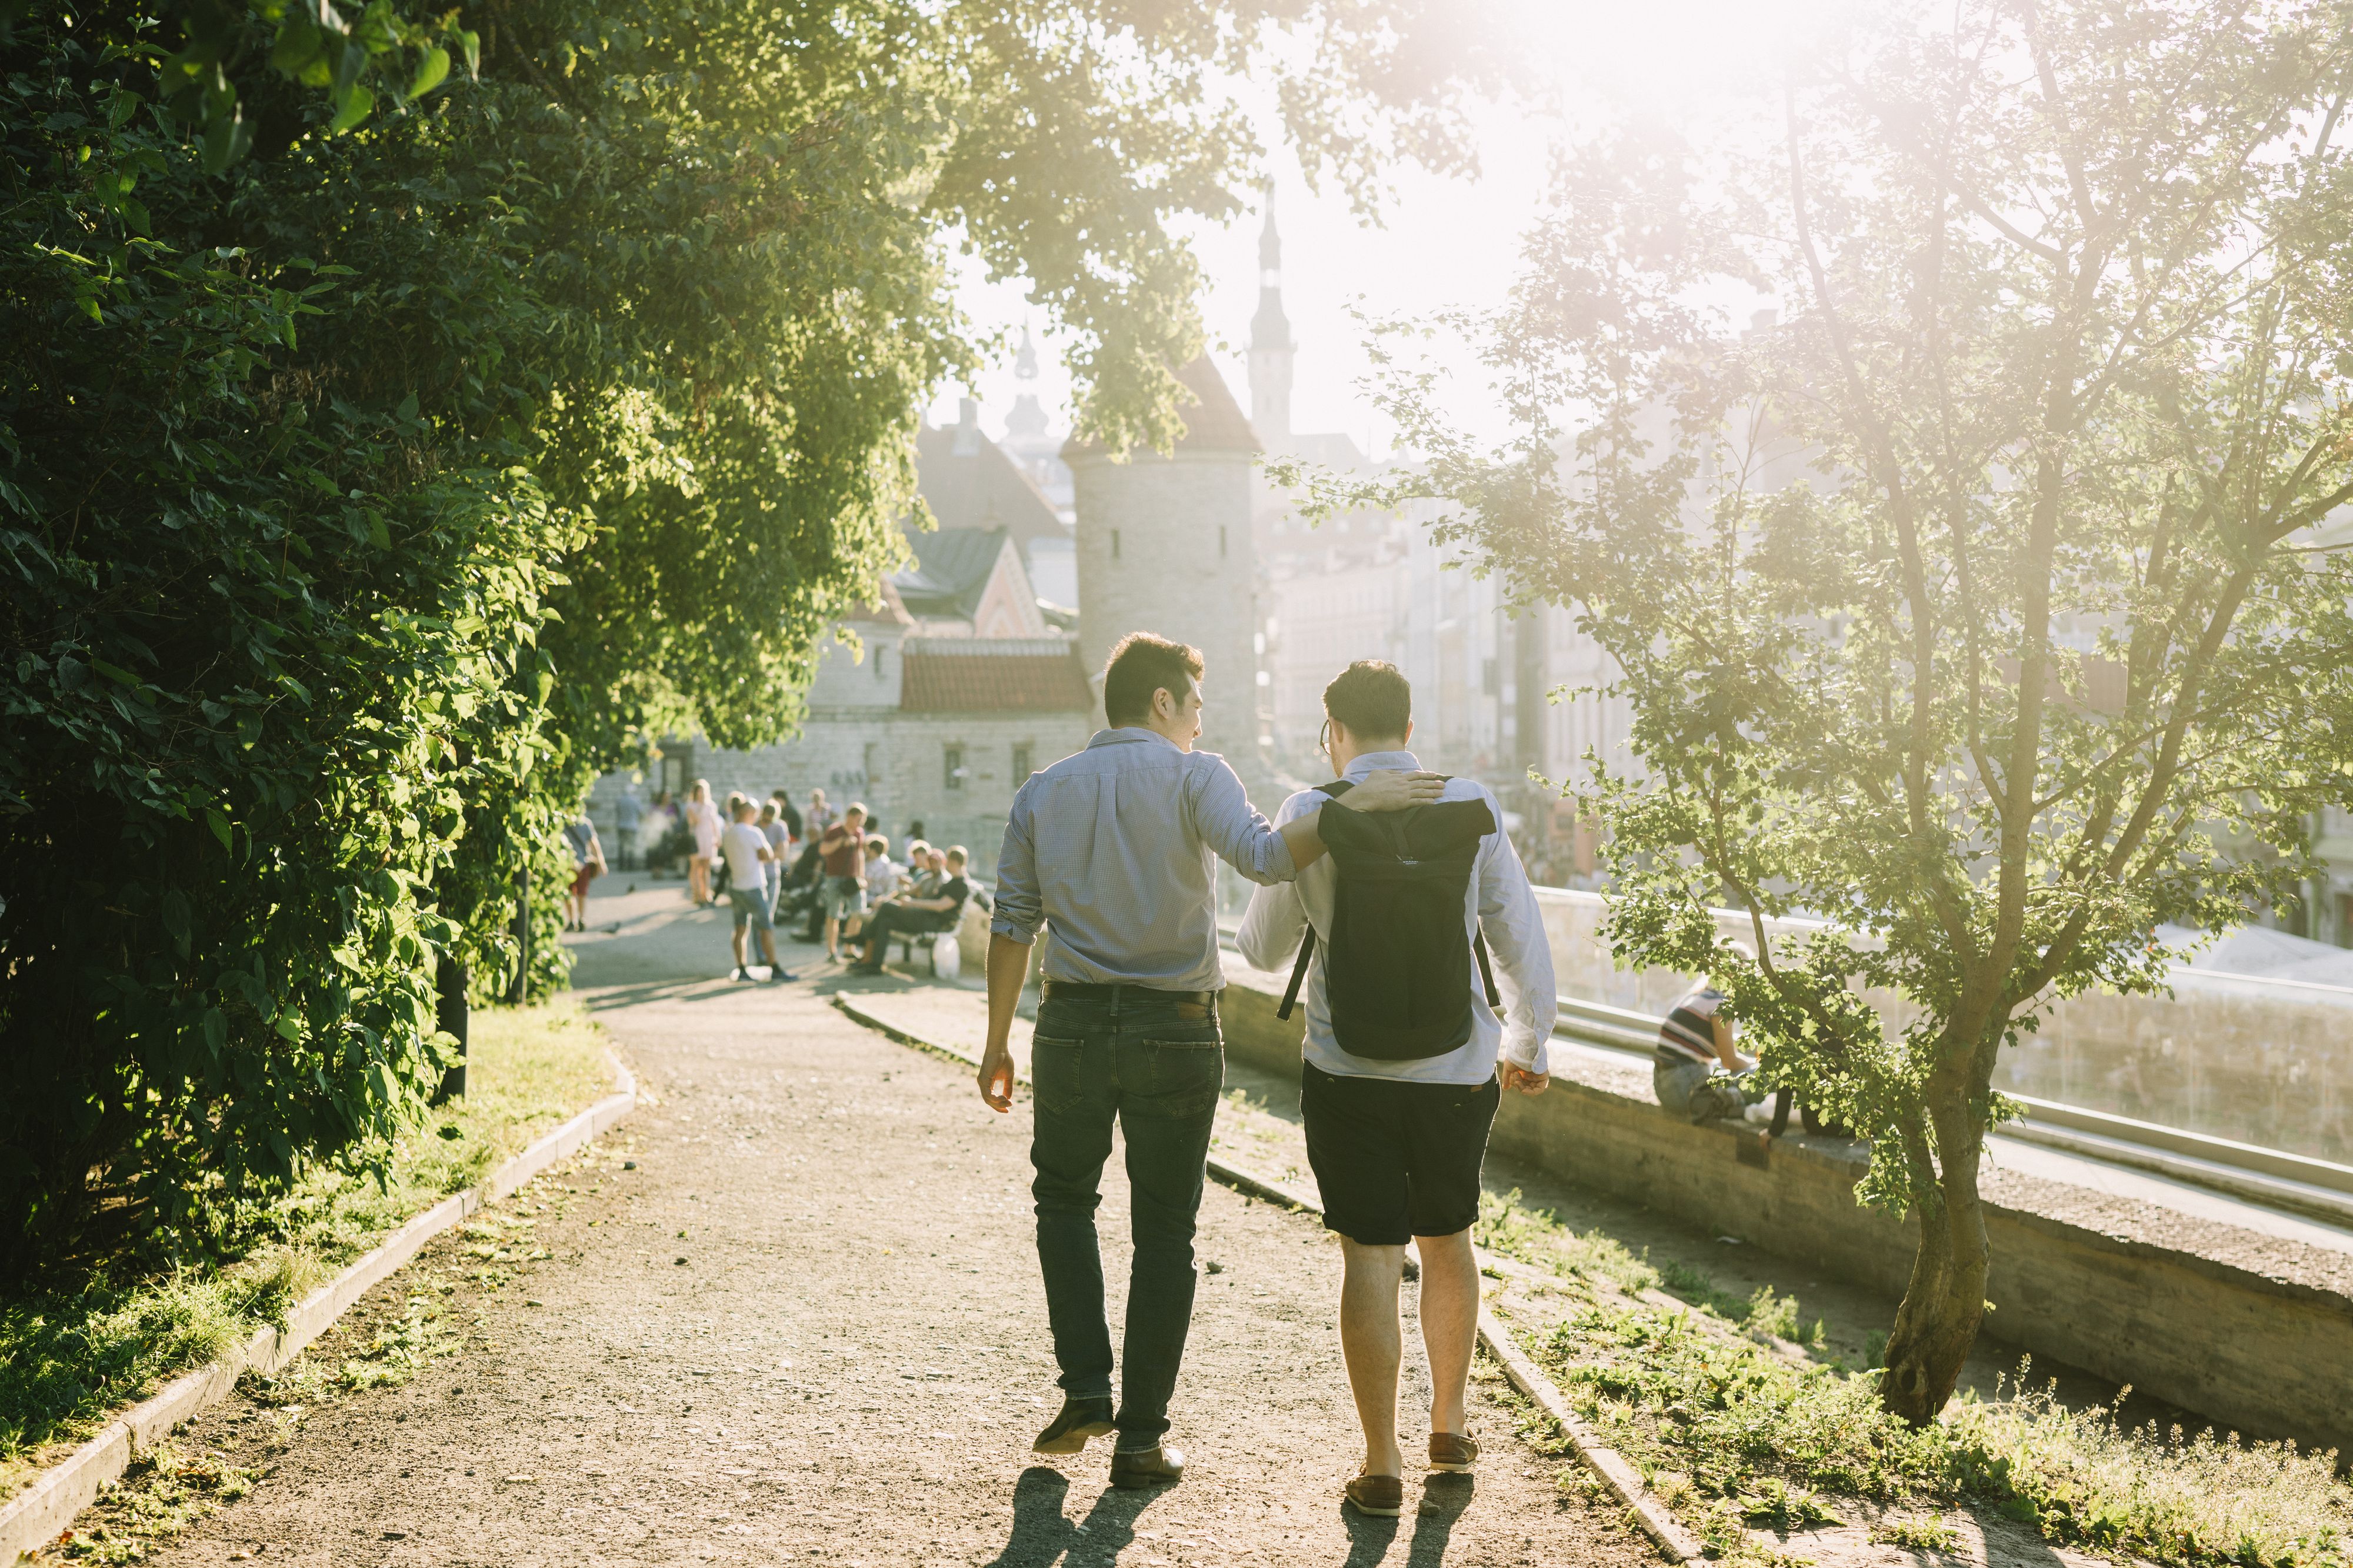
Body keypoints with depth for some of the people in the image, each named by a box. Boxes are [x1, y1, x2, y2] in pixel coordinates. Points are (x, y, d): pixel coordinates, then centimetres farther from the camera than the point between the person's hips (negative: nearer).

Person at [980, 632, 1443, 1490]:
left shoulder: (1044, 791, 8)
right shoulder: (1193, 775, -5)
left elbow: (1012, 925, 7)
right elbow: (1264, 855, -23)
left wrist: (997, 1041, 12)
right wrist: (1352, 805, -18)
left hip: (1072, 1024, 3)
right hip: (1176, 1031, -3)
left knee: (1065, 1196, 23)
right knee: (1163, 1232, 8)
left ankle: (1085, 1389, 11)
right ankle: (1141, 1436, 12)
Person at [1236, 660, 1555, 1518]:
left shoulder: (1310, 816, -6)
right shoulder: (1474, 808, -3)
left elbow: (1263, 948, 5)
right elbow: (1525, 946, 1)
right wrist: (1527, 1045, 16)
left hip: (1348, 1071, -2)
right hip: (1457, 1068, 2)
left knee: (1370, 1255, 4)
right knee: (1448, 1240, 20)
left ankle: (1382, 1465, 8)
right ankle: (1448, 1425, 34)